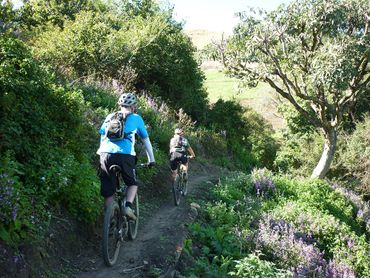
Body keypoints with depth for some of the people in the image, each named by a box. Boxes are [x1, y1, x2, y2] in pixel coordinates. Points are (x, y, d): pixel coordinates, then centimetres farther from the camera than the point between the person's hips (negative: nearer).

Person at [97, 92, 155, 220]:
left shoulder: (110, 117, 24)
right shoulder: (136, 118, 17)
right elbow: (146, 140, 22)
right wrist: (151, 159, 31)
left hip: (106, 155, 3)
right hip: (125, 155, -2)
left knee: (108, 192, 13)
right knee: (132, 183, 21)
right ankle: (128, 206, -2)